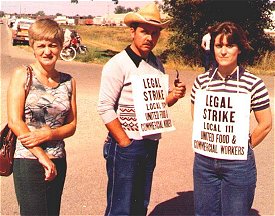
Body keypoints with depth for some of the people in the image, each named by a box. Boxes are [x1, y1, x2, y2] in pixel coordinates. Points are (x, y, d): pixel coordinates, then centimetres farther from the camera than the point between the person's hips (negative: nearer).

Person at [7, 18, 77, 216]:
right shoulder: (22, 75, -3)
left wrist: (48, 134, -12)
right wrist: (42, 156, -12)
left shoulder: (68, 81, 7)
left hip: (58, 162, 5)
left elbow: (71, 125, 8)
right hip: (28, 160, -4)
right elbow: (14, 121, -10)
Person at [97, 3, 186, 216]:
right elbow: (105, 107, -16)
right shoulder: (118, 64, -12)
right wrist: (125, 143, -14)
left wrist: (174, 95, -5)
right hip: (125, 146, -6)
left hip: (151, 145, 6)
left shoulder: (157, 64, 8)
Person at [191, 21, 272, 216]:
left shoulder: (253, 83, -10)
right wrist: (209, 144, 8)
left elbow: (265, 124, -3)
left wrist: (244, 147, 3)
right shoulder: (201, 81, 0)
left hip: (238, 164, -3)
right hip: (204, 161, 3)